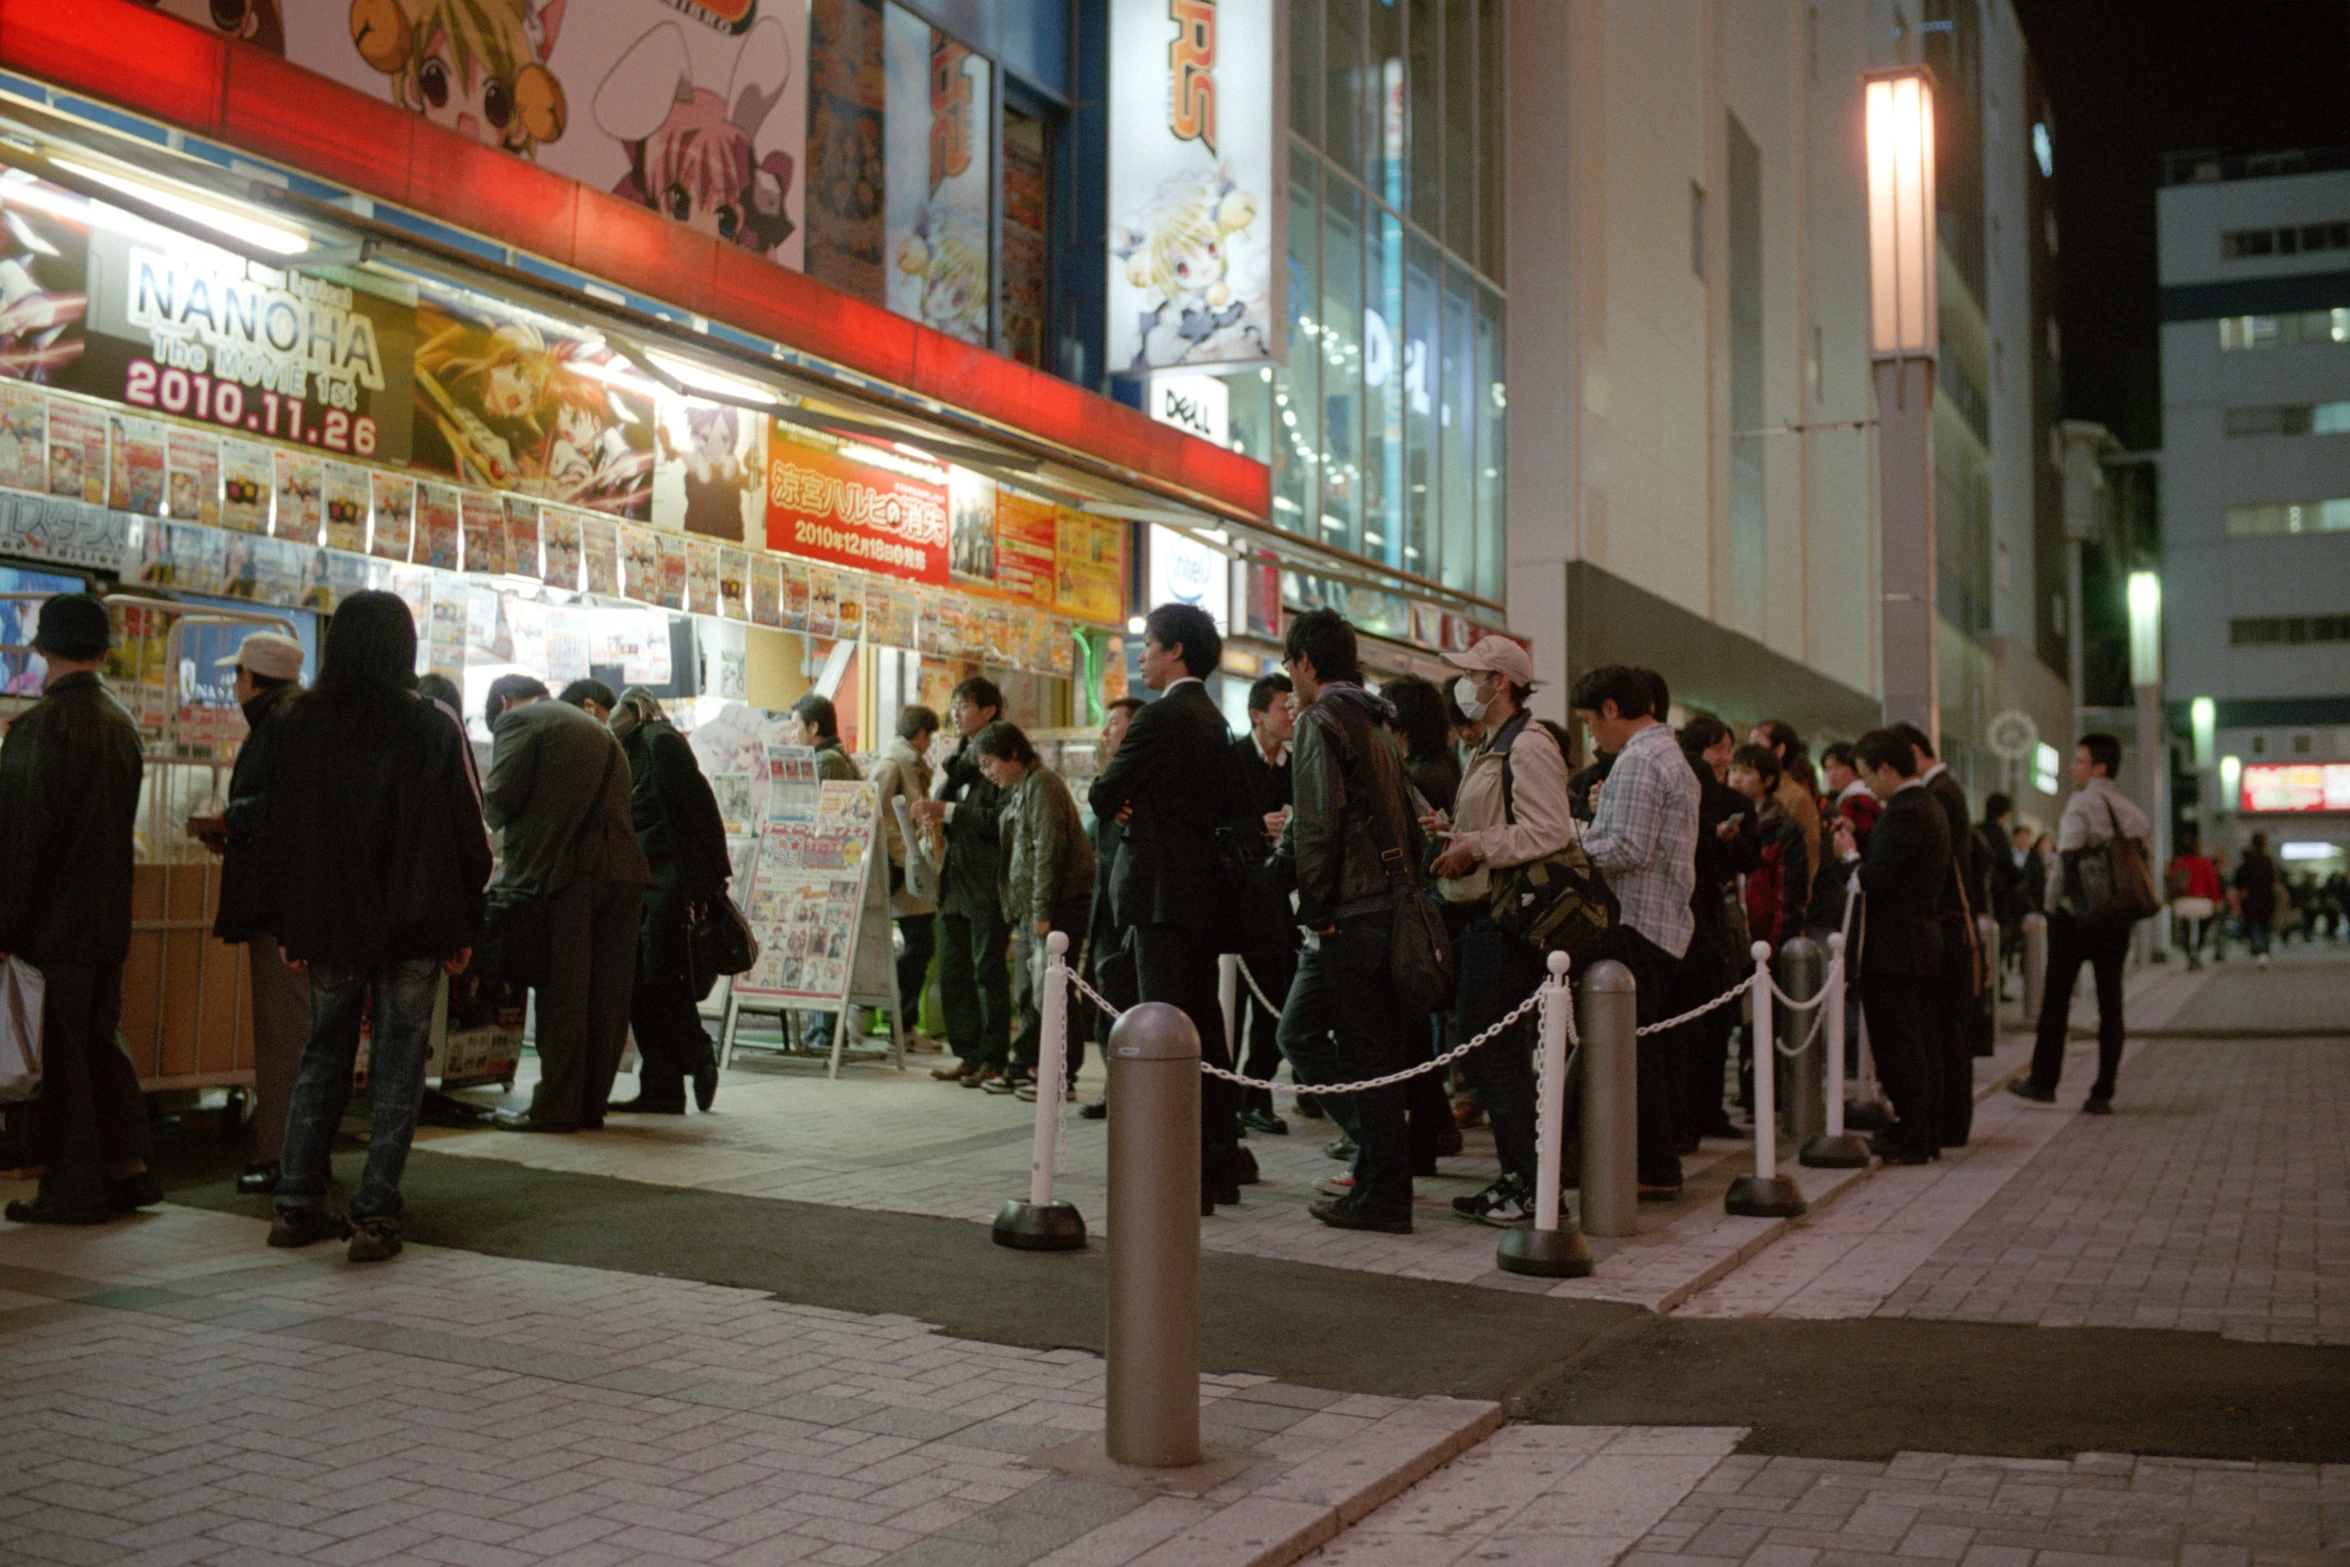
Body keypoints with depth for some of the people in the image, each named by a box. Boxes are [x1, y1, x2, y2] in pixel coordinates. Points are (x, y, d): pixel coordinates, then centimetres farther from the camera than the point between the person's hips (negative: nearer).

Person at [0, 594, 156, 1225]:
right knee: (103, 1040, 15)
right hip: (111, 914, 7)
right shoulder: (122, 722, 8)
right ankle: (127, 1167, 18)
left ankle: (74, 1187, 5)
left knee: (62, 1051, 0)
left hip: (57, 916, -7)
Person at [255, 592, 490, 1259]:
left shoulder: (291, 726, 2)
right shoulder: (433, 727, -7)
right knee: (397, 1073, 3)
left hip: (326, 927, 3)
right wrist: (464, 928, 2)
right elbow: (468, 834, -5)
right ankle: (374, 1217, 2)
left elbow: (274, 833, 5)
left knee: (322, 1060, 17)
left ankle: (298, 1205, 18)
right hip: (412, 928, -3)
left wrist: (287, 929, 12)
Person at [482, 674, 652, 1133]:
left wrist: (495, 819, 16)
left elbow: (501, 797, -7)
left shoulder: (517, 720, 4)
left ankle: (556, 1107, 1)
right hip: (624, 869, 7)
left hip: (564, 872, -7)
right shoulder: (596, 729, 26)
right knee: (606, 997, 8)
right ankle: (591, 1103, 14)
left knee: (560, 995, -3)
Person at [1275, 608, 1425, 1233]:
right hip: (1388, 901, 9)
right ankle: (1380, 1146, 17)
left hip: (1351, 917, -9)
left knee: (1364, 1052, -3)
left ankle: (1383, 1195, 2)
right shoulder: (1376, 722, 18)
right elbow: (1404, 821, 19)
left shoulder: (1322, 720, -10)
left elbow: (1317, 824, -18)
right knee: (1299, 1031, 14)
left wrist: (1315, 911, -12)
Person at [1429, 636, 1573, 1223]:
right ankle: (1517, 1176, 18)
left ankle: (1533, 1183, -2)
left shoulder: (1528, 745, -12)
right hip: (1481, 916, 11)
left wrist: (1476, 847, -17)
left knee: (1494, 1052, -9)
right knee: (1479, 1048, 11)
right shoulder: (1490, 748, 21)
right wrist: (1455, 834, 13)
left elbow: (1549, 831, -21)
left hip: (1505, 920, -11)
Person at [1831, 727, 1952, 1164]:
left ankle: (1911, 1140, 0)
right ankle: (1926, 1135, 22)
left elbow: (1877, 878, -22)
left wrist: (1850, 855, -5)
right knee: (1920, 1042, 15)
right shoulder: (1932, 807, 14)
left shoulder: (1903, 813, -18)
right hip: (1924, 943, 10)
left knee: (1898, 1046, -4)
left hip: (1892, 949, -10)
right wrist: (1860, 840, 10)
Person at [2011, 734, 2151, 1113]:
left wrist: (2055, 902, -7)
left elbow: (2068, 857, -15)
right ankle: (2103, 1093, 5)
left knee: (2056, 999, 4)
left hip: (2075, 914, -5)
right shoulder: (2133, 811, 10)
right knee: (2111, 1004, 6)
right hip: (2117, 917, 5)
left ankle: (2044, 1082, 8)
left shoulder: (2082, 803, -9)